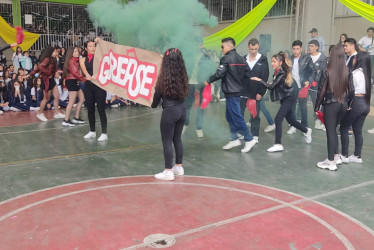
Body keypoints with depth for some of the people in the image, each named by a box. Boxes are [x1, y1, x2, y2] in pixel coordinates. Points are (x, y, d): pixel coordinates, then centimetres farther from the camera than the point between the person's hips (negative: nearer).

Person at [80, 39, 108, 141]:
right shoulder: (83, 60, 8)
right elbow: (84, 69, -12)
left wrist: (99, 43, -18)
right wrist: (87, 75, -33)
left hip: (99, 85, -3)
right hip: (88, 85, 4)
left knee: (101, 109, -6)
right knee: (90, 109, 9)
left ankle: (104, 133, -2)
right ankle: (92, 131, 24)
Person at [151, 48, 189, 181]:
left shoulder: (164, 77, -12)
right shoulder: (182, 76, -1)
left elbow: (158, 95, -2)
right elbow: (184, 94, 4)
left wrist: (153, 104, 16)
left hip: (170, 111, -6)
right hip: (182, 109, 6)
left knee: (167, 141, 4)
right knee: (177, 139, 18)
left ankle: (168, 171, 8)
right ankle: (178, 167, 28)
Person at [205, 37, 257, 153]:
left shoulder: (226, 59, -14)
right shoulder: (240, 58, 11)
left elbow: (219, 74, -20)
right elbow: (247, 72, 10)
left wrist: (208, 81, -6)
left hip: (231, 92, -9)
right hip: (238, 90, 9)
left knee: (237, 117, -4)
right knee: (230, 116, 16)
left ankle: (249, 140, 1)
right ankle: (234, 139, 21)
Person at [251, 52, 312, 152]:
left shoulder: (282, 74, -21)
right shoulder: (277, 72, 4)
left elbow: (271, 86, -27)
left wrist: (259, 80, -25)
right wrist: (273, 83, -3)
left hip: (289, 98, -9)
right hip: (284, 98, 9)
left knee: (278, 119, -17)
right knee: (291, 120, 18)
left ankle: (278, 144, -15)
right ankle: (306, 130, 43)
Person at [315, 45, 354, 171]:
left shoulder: (327, 72, -12)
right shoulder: (347, 71, 0)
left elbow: (321, 91, -10)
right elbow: (351, 90, 3)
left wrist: (317, 107, -1)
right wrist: (349, 104, 16)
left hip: (331, 105, -5)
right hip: (343, 105, 5)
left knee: (330, 132, 3)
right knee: (333, 130, 21)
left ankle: (331, 162, 7)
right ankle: (336, 156, 26)